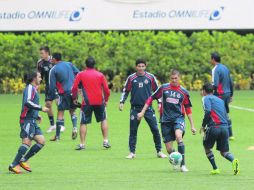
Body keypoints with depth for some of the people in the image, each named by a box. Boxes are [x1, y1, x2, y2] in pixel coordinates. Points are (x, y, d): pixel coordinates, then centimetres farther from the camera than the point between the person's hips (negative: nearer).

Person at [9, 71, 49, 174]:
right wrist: (41, 108, -20)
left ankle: (23, 160, 7)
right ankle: (14, 165, -15)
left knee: (41, 141, 2)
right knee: (27, 142, -17)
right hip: (27, 120, -10)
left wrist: (37, 116, 20)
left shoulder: (33, 89, 22)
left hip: (32, 121, 10)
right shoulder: (30, 88, -8)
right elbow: (27, 102, -23)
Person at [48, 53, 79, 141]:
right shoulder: (69, 64, 8)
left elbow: (52, 86, -4)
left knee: (60, 113, 1)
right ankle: (75, 128, -3)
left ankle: (57, 136, 1)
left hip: (64, 93, -4)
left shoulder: (53, 70, -3)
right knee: (72, 111, 20)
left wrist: (51, 97, 6)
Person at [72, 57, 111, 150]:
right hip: (99, 102, 2)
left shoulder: (80, 75, 1)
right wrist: (106, 100, 17)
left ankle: (82, 144, 0)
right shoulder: (100, 75, 5)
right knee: (103, 120, 19)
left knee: (83, 123, 4)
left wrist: (74, 98, 11)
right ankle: (105, 141, 14)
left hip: (87, 102, -2)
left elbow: (74, 88, -3)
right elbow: (106, 89, 4)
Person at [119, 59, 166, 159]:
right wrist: (122, 102, -1)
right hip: (135, 108, 0)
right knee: (133, 131, 0)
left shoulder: (150, 77, 2)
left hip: (148, 107, 0)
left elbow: (157, 90, 10)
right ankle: (132, 152, 8)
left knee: (155, 129, -4)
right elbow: (125, 91, 10)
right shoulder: (131, 78, 2)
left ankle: (159, 151, 7)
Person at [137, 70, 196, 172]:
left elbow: (188, 109, 12)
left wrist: (192, 126, 11)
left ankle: (183, 165, -27)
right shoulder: (164, 88, 2)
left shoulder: (183, 92, 4)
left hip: (178, 117, -1)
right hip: (166, 120, 1)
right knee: (169, 149, -3)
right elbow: (151, 98, 9)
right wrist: (142, 112, 4)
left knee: (178, 136, -32)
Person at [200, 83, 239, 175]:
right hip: (225, 127, 5)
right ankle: (234, 161, -22)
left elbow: (208, 112, -11)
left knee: (207, 147, 18)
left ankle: (215, 168, 11)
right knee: (224, 151, 9)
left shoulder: (206, 98, 5)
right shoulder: (220, 100, 25)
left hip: (214, 127, -5)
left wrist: (203, 126, -3)